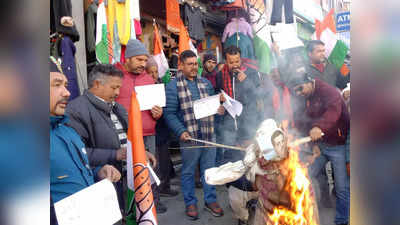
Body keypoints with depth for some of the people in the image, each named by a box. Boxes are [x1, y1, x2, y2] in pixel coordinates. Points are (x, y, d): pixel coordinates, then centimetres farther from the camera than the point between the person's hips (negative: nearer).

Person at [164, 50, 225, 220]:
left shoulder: (205, 83, 13)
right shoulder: (173, 86, -3)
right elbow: (170, 113, -8)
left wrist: (219, 109, -3)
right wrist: (181, 132, -19)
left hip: (209, 135, 4)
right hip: (189, 136, -4)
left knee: (209, 169, 14)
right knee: (188, 172, 9)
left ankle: (210, 200, 29)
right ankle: (190, 203, 26)